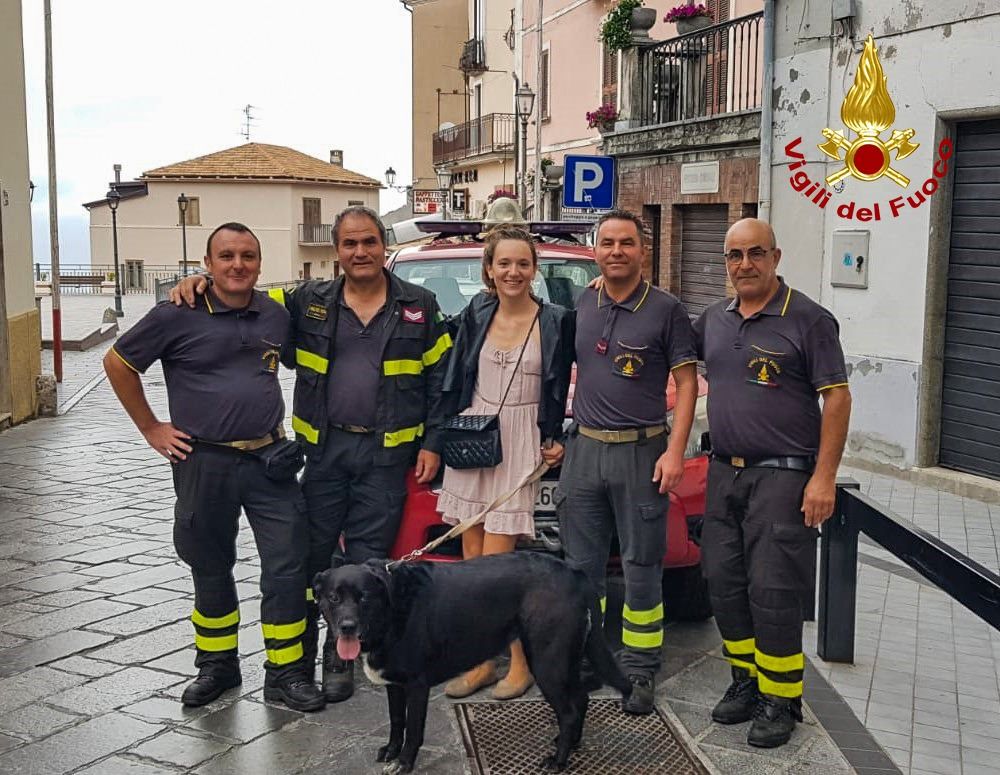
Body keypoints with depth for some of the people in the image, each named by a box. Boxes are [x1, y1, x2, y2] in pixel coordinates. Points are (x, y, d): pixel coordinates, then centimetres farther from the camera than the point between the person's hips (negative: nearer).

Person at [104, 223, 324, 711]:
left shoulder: (276, 316, 4)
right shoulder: (177, 317, -8)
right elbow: (118, 363, 0)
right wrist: (151, 428, 0)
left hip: (269, 461, 3)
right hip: (205, 464, -2)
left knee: (288, 567, -1)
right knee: (211, 569, 11)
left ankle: (286, 673, 11)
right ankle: (217, 666, 29)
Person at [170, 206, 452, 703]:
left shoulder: (419, 307, 3)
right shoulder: (309, 302, 4)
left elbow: (440, 378, 4)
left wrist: (431, 444, -2)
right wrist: (201, 284, -10)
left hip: (387, 452, -1)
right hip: (324, 448, 1)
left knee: (366, 557, 4)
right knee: (312, 551, 6)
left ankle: (341, 655, 18)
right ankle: (299, 651, 21)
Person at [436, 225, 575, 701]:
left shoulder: (556, 322, 0)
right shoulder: (475, 316, 8)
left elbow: (561, 388, 7)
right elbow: (454, 381, 13)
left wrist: (555, 440, 1)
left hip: (520, 445, -4)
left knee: (495, 562, -8)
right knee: (472, 560, 6)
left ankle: (520, 662, 6)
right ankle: (482, 661, 16)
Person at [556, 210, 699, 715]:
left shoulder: (666, 310, -3)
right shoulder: (579, 305, 8)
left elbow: (686, 383, -4)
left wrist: (675, 451, -12)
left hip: (641, 452, -4)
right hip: (584, 448, 4)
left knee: (641, 567, 3)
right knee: (580, 564, 9)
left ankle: (640, 672, 13)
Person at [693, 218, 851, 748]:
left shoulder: (808, 319, -7)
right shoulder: (713, 320, 10)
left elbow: (837, 399, -9)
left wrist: (824, 477, -16)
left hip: (782, 476, -6)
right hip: (724, 473, 6)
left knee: (773, 592, -5)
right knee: (724, 583, 10)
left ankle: (781, 700, 10)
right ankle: (747, 679, 25)